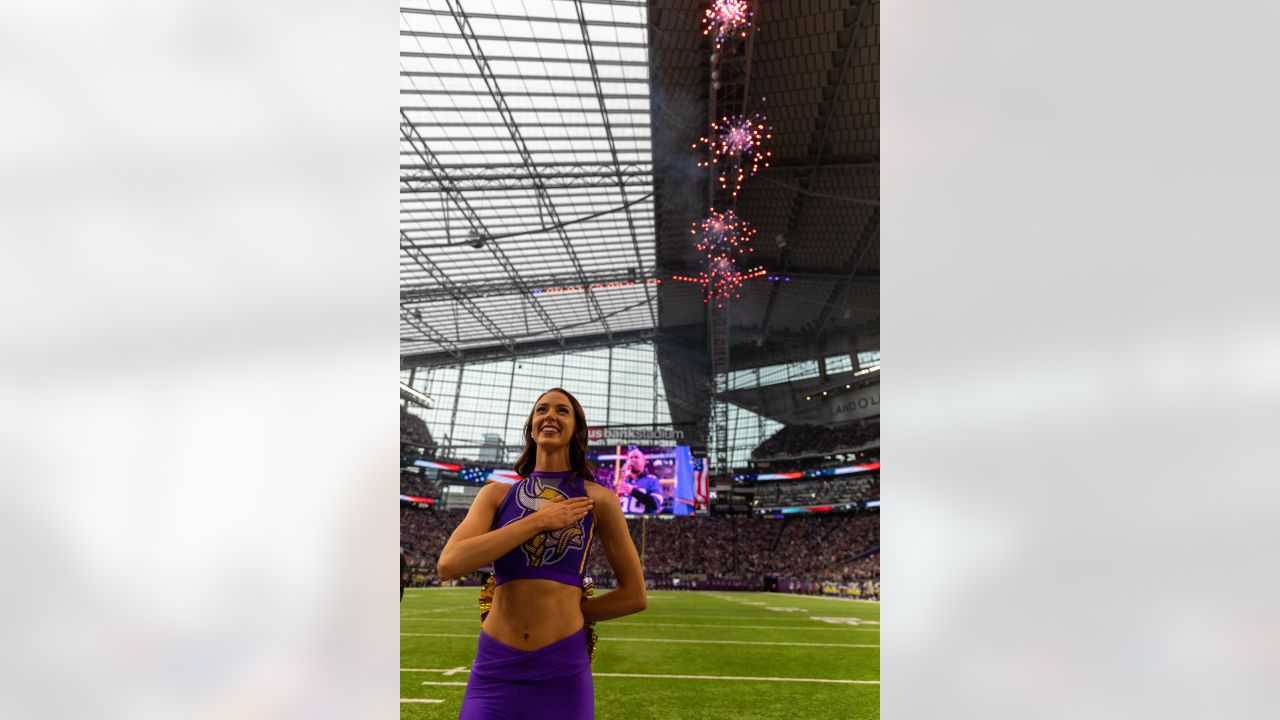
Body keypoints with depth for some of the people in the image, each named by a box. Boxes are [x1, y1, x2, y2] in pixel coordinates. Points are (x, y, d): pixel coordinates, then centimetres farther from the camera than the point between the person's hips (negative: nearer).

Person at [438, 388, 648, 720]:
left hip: (563, 668, -1)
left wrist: (568, 613, 7)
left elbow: (635, 596, 6)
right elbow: (448, 564, -10)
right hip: (495, 667, 1)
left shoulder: (597, 499, 3)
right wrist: (538, 520, -10)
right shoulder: (496, 494, 7)